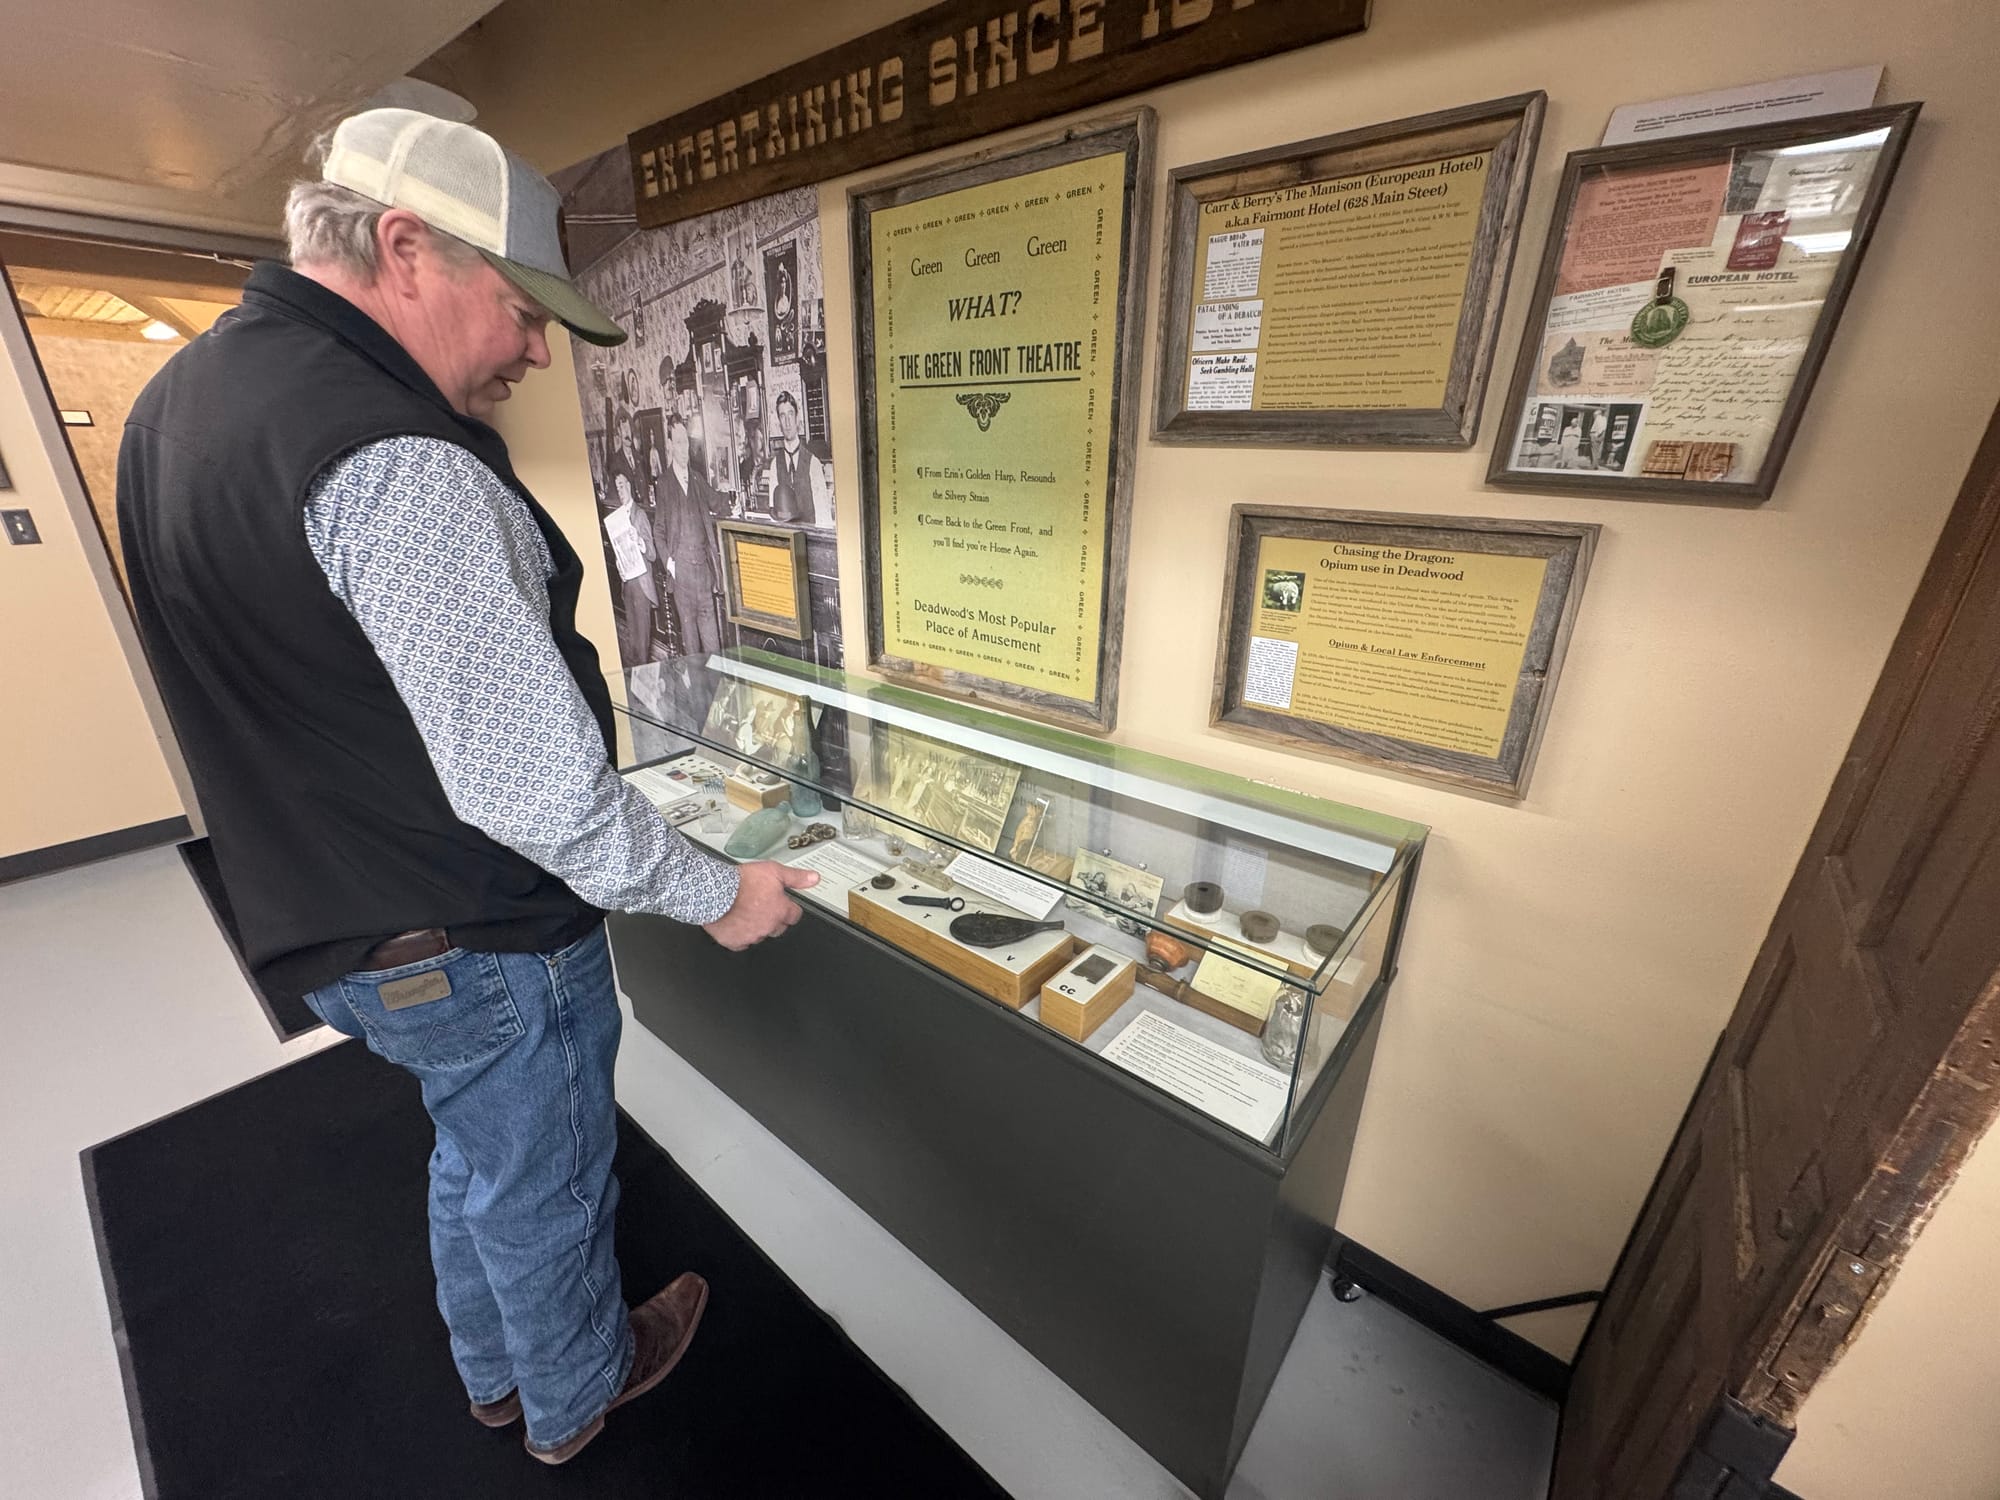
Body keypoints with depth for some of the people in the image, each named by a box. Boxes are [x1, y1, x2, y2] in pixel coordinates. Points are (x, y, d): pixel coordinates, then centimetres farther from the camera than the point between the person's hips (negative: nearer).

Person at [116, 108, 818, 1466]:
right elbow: (534, 784, -31)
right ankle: (573, 1399, 49)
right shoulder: (395, 462, -28)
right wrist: (721, 895, -17)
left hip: (325, 923, 9)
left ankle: (496, 1372, 57)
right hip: (481, 946, -9)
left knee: (475, 1155, 30)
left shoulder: (177, 400, 6)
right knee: (543, 1187, 18)